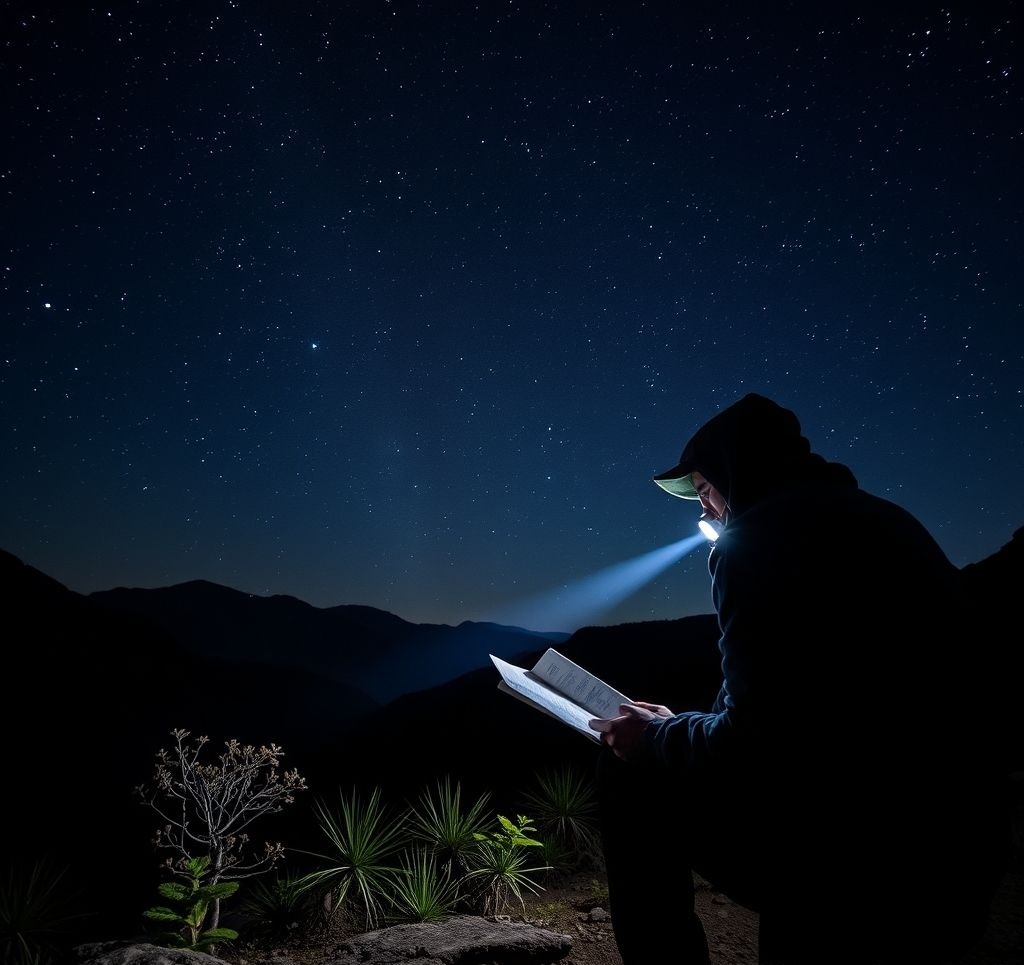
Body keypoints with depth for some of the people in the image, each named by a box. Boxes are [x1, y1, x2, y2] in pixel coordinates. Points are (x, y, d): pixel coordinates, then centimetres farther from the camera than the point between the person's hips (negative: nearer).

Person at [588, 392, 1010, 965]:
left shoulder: (762, 531, -12)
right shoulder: (871, 518, 16)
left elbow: (760, 743, -18)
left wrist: (657, 739, 1)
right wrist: (678, 727, 23)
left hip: (860, 853, -9)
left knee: (634, 771, 6)